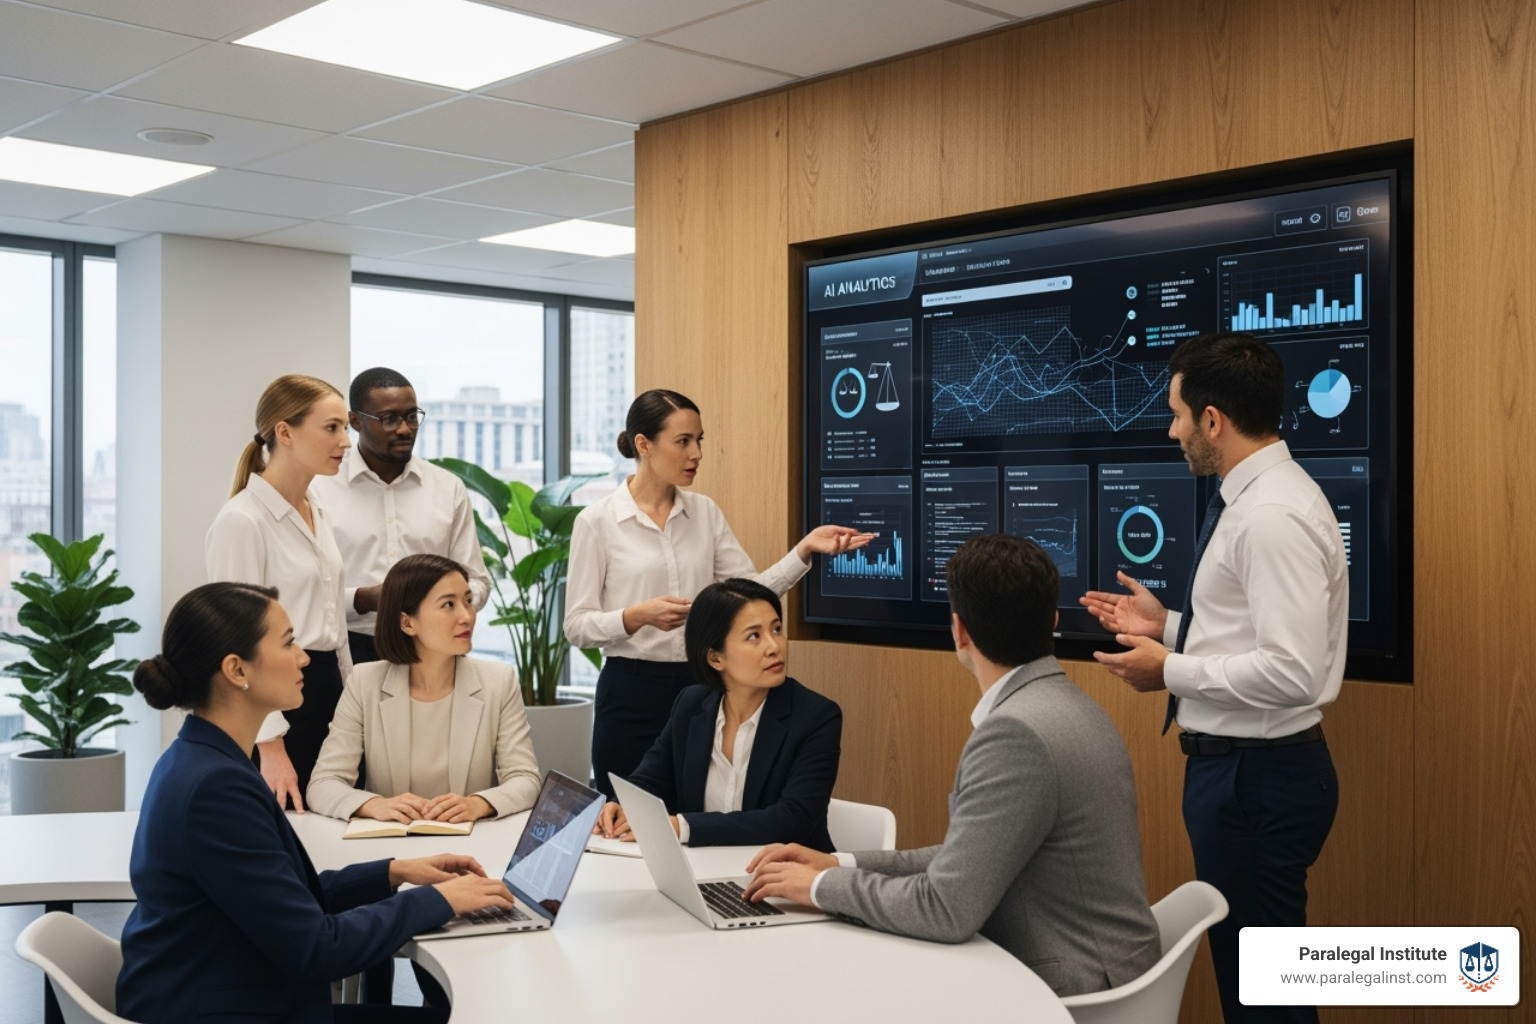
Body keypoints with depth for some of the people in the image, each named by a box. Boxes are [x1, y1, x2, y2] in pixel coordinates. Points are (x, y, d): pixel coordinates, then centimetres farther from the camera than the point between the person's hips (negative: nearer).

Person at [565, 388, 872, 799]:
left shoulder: (705, 512, 7)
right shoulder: (596, 521, -6)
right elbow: (577, 626, -7)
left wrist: (805, 548, -11)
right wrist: (639, 616, -24)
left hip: (700, 688, 4)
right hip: (632, 692, -4)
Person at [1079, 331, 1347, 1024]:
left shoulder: (1273, 517, -22)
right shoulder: (1255, 499, 9)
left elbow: (1291, 672, -28)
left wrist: (1171, 670, -17)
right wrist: (1167, 625, 9)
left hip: (1257, 777, -10)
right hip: (1236, 763, 10)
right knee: (1237, 963, 21)